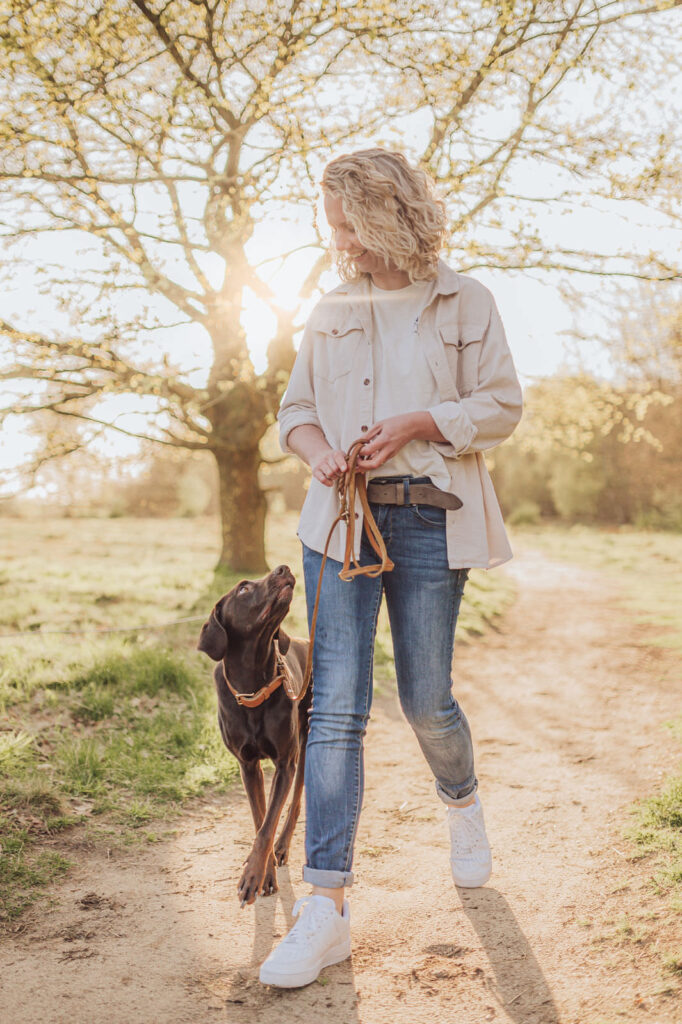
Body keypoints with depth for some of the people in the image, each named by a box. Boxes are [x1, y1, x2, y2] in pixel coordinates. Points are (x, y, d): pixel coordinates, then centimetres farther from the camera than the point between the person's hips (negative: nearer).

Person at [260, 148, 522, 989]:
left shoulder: (464, 303, 5)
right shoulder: (330, 312, 14)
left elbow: (501, 405, 2)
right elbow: (295, 406, 17)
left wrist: (416, 423, -12)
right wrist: (316, 449, -5)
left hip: (429, 518, -2)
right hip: (340, 516, 2)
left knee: (424, 699, 5)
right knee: (335, 705, -7)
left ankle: (462, 803, 40)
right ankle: (325, 907, -5)